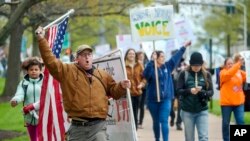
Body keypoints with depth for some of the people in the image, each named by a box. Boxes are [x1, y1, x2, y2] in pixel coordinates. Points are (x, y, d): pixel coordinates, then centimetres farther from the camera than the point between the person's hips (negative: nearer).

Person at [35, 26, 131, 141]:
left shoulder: (103, 75, 15)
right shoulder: (68, 71, 6)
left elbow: (114, 91, 20)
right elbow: (50, 61, 0)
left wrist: (122, 86, -2)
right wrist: (41, 40, -7)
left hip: (98, 126, 1)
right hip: (78, 127, 0)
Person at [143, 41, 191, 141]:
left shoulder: (167, 66, 5)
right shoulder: (151, 68, -7)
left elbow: (176, 57, 12)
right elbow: (145, 74, -29)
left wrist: (184, 47, 13)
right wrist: (152, 61, -34)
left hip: (165, 99, 1)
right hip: (153, 99, -1)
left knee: (164, 121, -7)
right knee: (156, 121, 13)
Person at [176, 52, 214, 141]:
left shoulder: (206, 74, 2)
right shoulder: (184, 74, 0)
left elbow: (211, 92, 0)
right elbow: (178, 90, -4)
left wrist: (202, 92, -22)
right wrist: (189, 91, -23)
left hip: (202, 111, 0)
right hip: (187, 111, 0)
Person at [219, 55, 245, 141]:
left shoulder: (239, 72, 10)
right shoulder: (223, 73, -4)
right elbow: (229, 74, -26)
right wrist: (239, 64, -33)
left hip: (238, 102, 3)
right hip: (226, 102, -3)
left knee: (240, 122, -4)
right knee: (226, 123, 6)